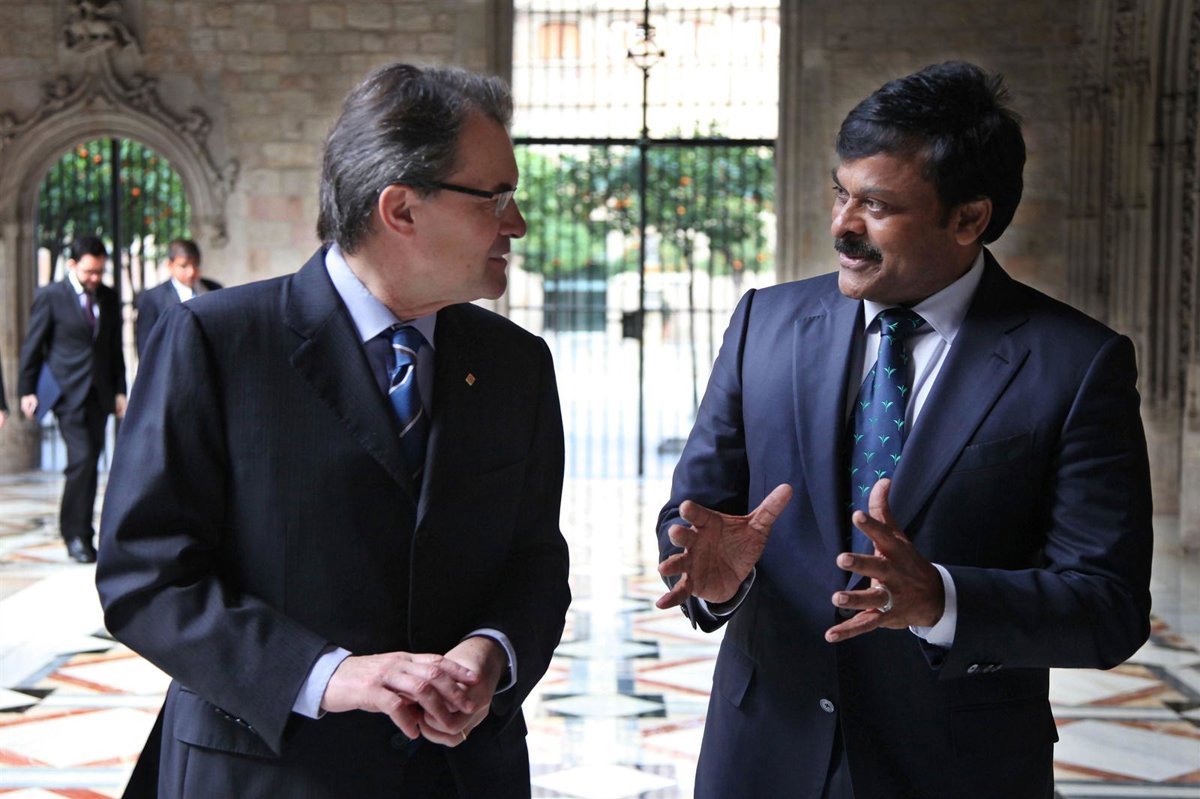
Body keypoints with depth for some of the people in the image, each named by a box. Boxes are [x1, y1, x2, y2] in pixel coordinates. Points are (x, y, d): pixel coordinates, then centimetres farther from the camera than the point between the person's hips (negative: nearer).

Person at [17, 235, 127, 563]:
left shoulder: (109, 298, 10)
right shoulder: (50, 296, -3)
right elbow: (32, 346, 0)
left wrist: (119, 390, 11)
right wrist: (27, 390, -2)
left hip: (99, 394, 5)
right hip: (67, 392, -5)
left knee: (91, 463, 6)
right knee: (82, 459, -14)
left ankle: (81, 534, 15)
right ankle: (76, 534, -3)